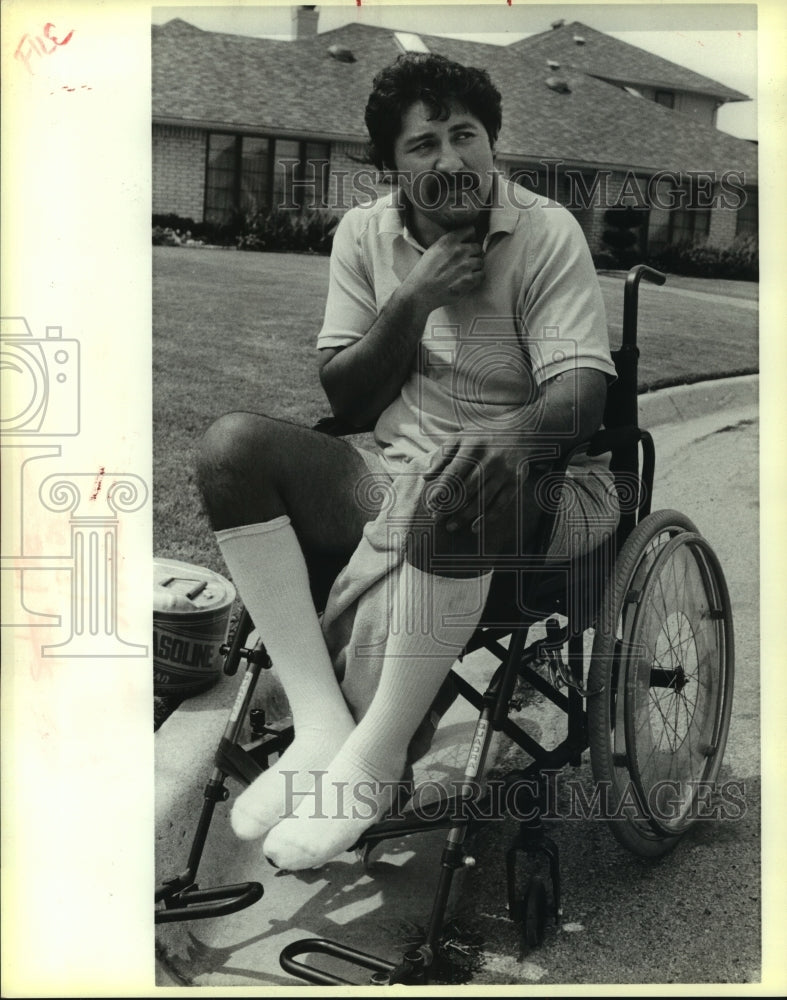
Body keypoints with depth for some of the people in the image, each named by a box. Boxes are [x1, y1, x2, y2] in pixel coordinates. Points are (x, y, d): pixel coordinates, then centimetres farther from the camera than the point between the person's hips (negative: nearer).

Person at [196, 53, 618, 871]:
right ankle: (320, 720, -22)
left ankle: (376, 755, -23)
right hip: (394, 476, 5)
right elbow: (345, 400, 4)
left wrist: (515, 432, -39)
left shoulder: (547, 233, -6)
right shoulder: (364, 235, 7)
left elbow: (581, 388, -16)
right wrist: (413, 300, -11)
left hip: (536, 486, -4)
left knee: (460, 488, -40)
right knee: (233, 446, -17)